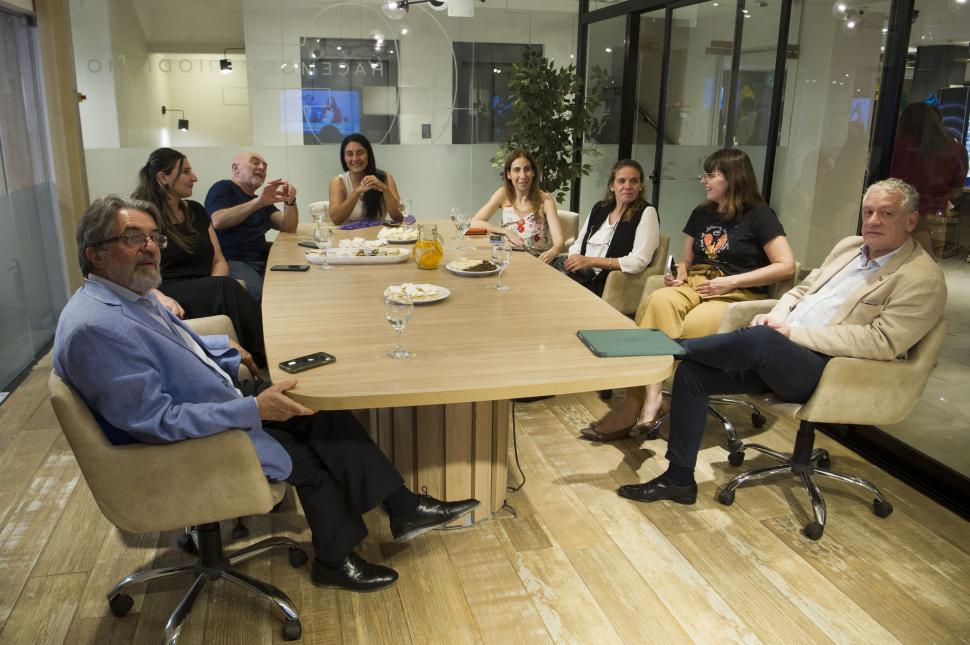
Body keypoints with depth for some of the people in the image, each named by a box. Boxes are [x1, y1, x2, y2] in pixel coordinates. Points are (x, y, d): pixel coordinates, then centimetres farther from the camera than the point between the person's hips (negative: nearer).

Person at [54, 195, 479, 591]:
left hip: (218, 400, 9)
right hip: (184, 448, -9)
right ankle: (335, 562, 20)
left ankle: (403, 507, 9)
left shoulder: (130, 293, 3)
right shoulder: (94, 328, -28)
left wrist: (226, 349, 12)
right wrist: (252, 410, -28)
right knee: (307, 458, -6)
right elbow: (155, 421, -30)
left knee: (327, 414, 0)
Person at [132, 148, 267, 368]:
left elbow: (219, 261, 15)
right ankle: (263, 360, -38)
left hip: (205, 292, 5)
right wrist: (162, 298, -27)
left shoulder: (195, 210, 18)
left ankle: (266, 362, -39)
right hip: (171, 294, -5)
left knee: (223, 290, -31)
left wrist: (213, 292, -7)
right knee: (226, 288, -33)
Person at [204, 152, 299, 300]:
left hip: (262, 261, 6)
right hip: (231, 261, -6)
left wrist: (290, 201, -2)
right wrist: (258, 203, -21)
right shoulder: (223, 188, 9)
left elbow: (289, 228, 17)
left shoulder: (263, 201, 29)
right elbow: (218, 221, -12)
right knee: (261, 294, -36)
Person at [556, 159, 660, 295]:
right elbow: (578, 244, 22)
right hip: (581, 274, 6)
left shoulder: (647, 213, -1)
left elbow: (638, 262, -12)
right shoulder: (599, 208, 18)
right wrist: (573, 259, -3)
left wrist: (591, 261, -15)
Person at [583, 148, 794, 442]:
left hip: (737, 295, -5)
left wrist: (731, 281, -13)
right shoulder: (701, 214, 19)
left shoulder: (759, 215, 1)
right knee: (659, 301, -32)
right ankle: (650, 400, -37)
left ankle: (638, 403, -29)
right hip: (695, 286, 5)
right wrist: (679, 276, 2)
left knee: (691, 328, -36)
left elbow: (786, 266, -6)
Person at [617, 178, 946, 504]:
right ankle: (679, 479, -3)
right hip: (773, 354, 8)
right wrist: (777, 314, 2)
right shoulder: (849, 246, 18)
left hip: (826, 370, -7)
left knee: (759, 339, -36)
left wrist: (793, 331, -17)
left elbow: (882, 342, -17)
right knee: (691, 371, -11)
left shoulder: (923, 278, -5)